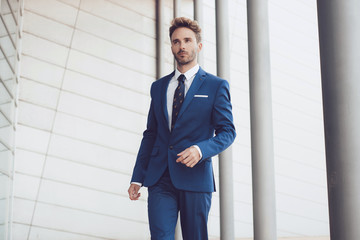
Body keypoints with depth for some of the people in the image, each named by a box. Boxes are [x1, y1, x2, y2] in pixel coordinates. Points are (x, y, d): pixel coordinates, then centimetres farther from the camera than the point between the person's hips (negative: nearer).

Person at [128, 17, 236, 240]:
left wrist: (201, 149, -19)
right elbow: (150, 134, 17)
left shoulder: (216, 86, 5)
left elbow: (227, 131, 0)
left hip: (195, 178, -2)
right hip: (160, 179, 3)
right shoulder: (159, 87, 17)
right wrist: (137, 178, 10)